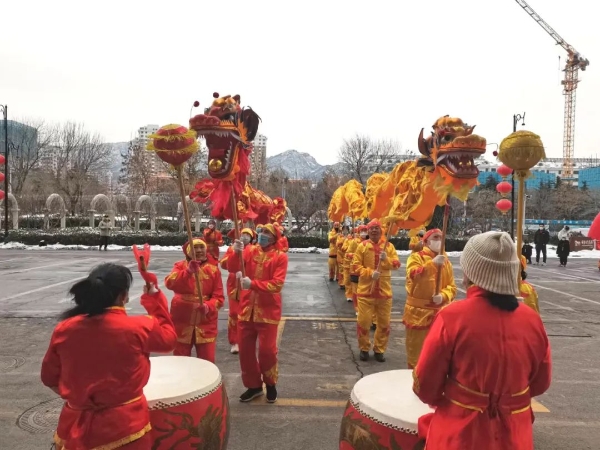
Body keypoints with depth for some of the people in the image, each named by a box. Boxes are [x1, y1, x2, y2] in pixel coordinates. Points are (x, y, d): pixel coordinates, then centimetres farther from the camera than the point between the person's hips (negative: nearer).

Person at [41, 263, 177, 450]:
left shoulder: (64, 329, -8)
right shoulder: (140, 328, -18)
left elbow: (49, 378, 5)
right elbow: (168, 339, 3)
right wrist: (155, 298, 7)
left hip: (76, 428, 3)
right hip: (124, 428, -3)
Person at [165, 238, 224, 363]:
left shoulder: (213, 270, 0)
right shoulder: (180, 266, -2)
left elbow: (219, 297, -3)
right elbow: (169, 283, -23)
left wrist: (208, 306, -23)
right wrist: (188, 271, -37)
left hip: (206, 323, 0)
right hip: (182, 322, 0)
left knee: (207, 361, 4)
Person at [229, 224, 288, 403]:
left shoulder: (280, 256, -8)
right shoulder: (250, 250, 4)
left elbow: (277, 284, -18)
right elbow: (233, 268, -10)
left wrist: (253, 284, -26)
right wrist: (236, 253, -28)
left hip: (268, 311, -4)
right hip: (247, 308, 4)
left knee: (267, 349, 1)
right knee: (245, 349, 10)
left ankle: (270, 383, 28)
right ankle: (253, 385, 29)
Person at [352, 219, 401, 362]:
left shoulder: (389, 246, 3)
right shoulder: (362, 246, -2)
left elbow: (397, 264, -4)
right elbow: (356, 266, -6)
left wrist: (386, 259, -23)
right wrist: (370, 273, -20)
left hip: (384, 291, 2)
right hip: (365, 290, -2)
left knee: (384, 323, 8)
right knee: (363, 321, 2)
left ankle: (379, 349, 25)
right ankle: (364, 349, 21)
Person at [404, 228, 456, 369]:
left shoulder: (445, 260, 8)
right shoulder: (416, 256, -6)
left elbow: (452, 286, 5)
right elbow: (413, 275, -27)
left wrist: (443, 296, -16)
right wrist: (433, 263, -35)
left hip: (439, 312, 4)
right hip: (418, 311, -4)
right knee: (416, 349, 6)